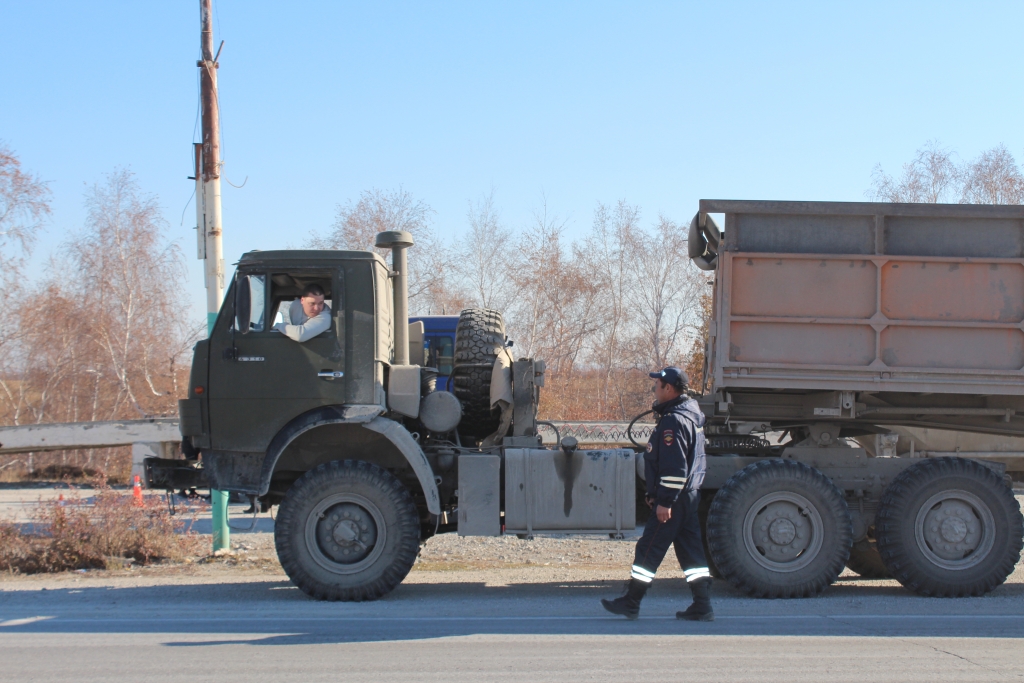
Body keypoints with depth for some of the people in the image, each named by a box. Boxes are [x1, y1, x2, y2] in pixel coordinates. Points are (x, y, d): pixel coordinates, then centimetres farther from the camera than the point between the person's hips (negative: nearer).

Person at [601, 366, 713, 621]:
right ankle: (702, 607, 9)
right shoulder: (690, 413, 15)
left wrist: (665, 501, -21)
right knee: (691, 550, 9)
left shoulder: (674, 420, -18)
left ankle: (630, 603, 5)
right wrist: (656, 493, 22)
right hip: (689, 495, 10)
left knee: (649, 549, -2)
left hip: (673, 500, -10)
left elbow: (674, 468, -23)